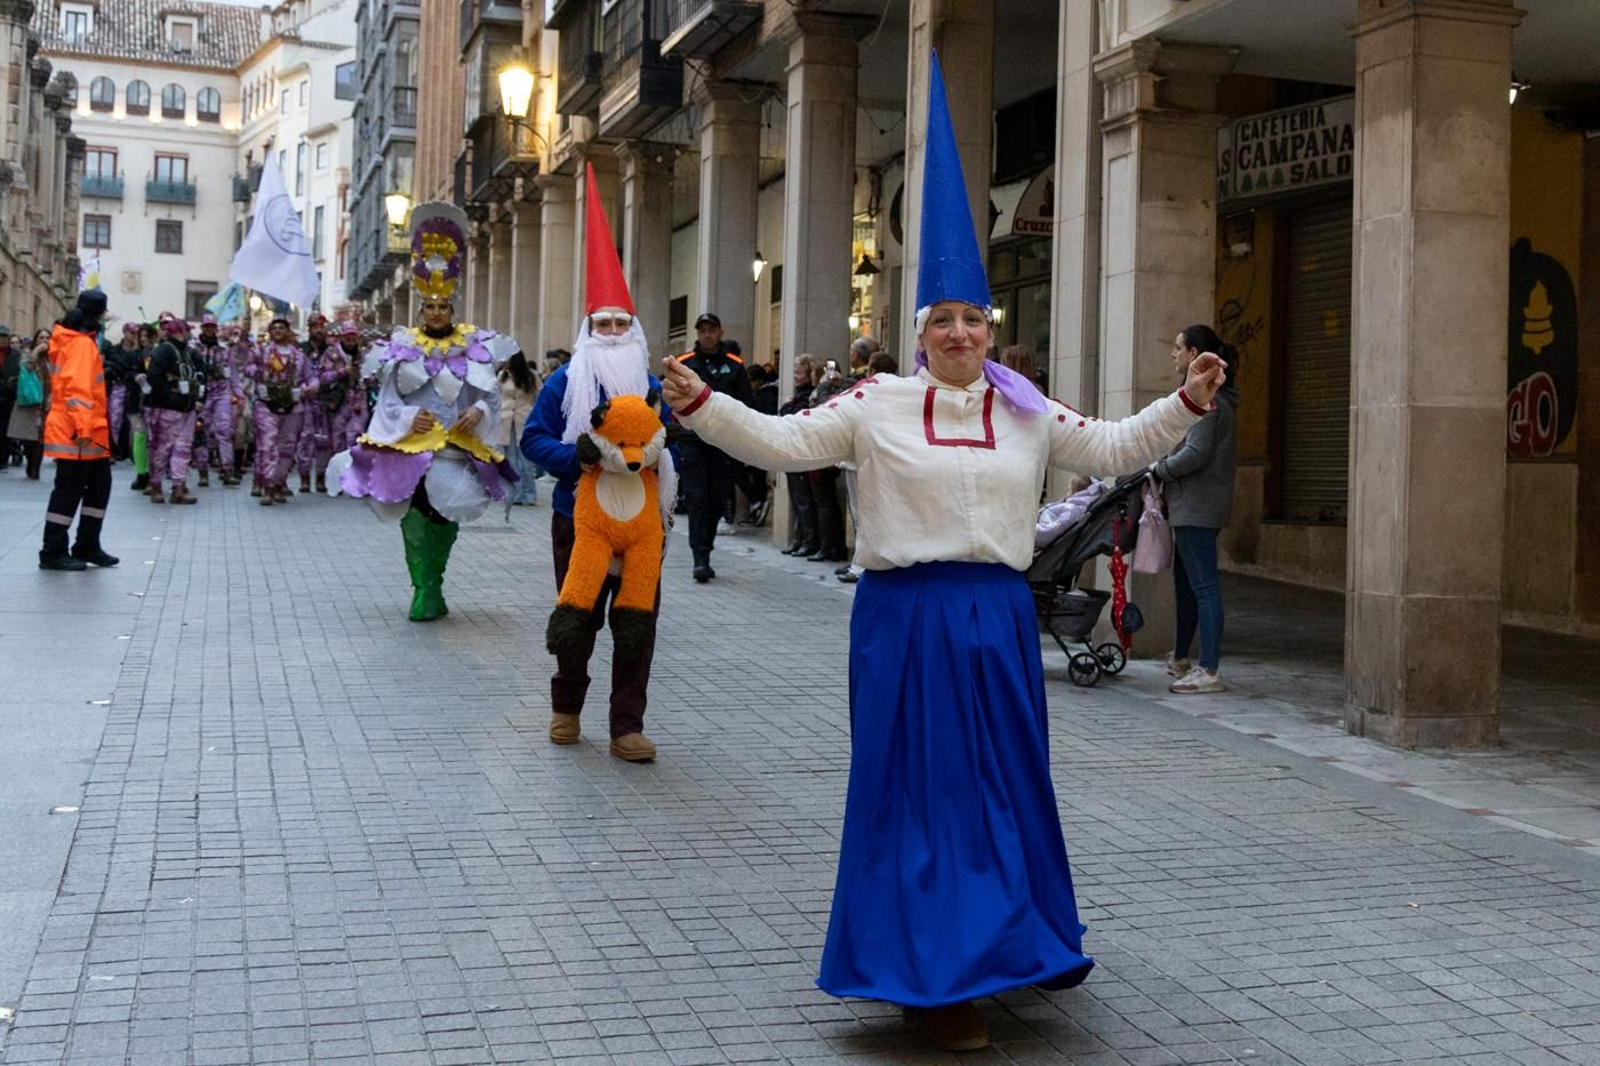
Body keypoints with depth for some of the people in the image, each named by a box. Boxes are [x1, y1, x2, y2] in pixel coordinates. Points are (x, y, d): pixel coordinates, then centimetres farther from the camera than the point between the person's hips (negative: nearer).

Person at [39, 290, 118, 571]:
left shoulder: (72, 339, 16)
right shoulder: (82, 344, -15)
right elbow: (77, 388, -24)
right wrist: (83, 427, -28)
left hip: (90, 433, 10)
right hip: (77, 433, -10)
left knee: (99, 485, 13)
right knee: (69, 489, -4)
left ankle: (87, 547, 19)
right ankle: (53, 552, 2)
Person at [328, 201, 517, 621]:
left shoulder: (474, 346, 6)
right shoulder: (403, 346, 6)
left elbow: (490, 393, 3)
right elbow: (388, 397, 3)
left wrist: (479, 412, -18)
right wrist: (409, 417, -14)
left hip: (456, 445, 1)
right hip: (410, 444, -1)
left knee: (446, 514, 4)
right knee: (415, 513, -7)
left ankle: (432, 586, 18)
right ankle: (425, 590, -4)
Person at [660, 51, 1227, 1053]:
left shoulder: (1027, 412, 6)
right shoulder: (876, 404, -3)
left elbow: (1113, 449, 9)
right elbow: (781, 441, -7)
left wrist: (1185, 403, -2)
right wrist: (702, 403, -19)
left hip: (999, 617, 3)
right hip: (905, 618, -3)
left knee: (1005, 788, 12)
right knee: (916, 792, 2)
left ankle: (992, 952, 29)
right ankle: (933, 977, 10)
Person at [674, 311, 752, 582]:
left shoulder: (734, 365, 7)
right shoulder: (683, 363, 4)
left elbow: (745, 405, 9)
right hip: (692, 440, -2)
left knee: (717, 500, 7)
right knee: (696, 498, -8)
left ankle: (704, 550, 20)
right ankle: (700, 558, -11)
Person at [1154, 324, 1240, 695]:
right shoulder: (1218, 396, 17)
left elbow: (1196, 453, -22)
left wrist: (1158, 469, -9)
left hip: (1196, 507, -11)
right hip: (1197, 506, 11)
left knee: (1203, 586, -9)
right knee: (1185, 581, 19)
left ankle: (1210, 671, -7)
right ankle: (1181, 658, 29)